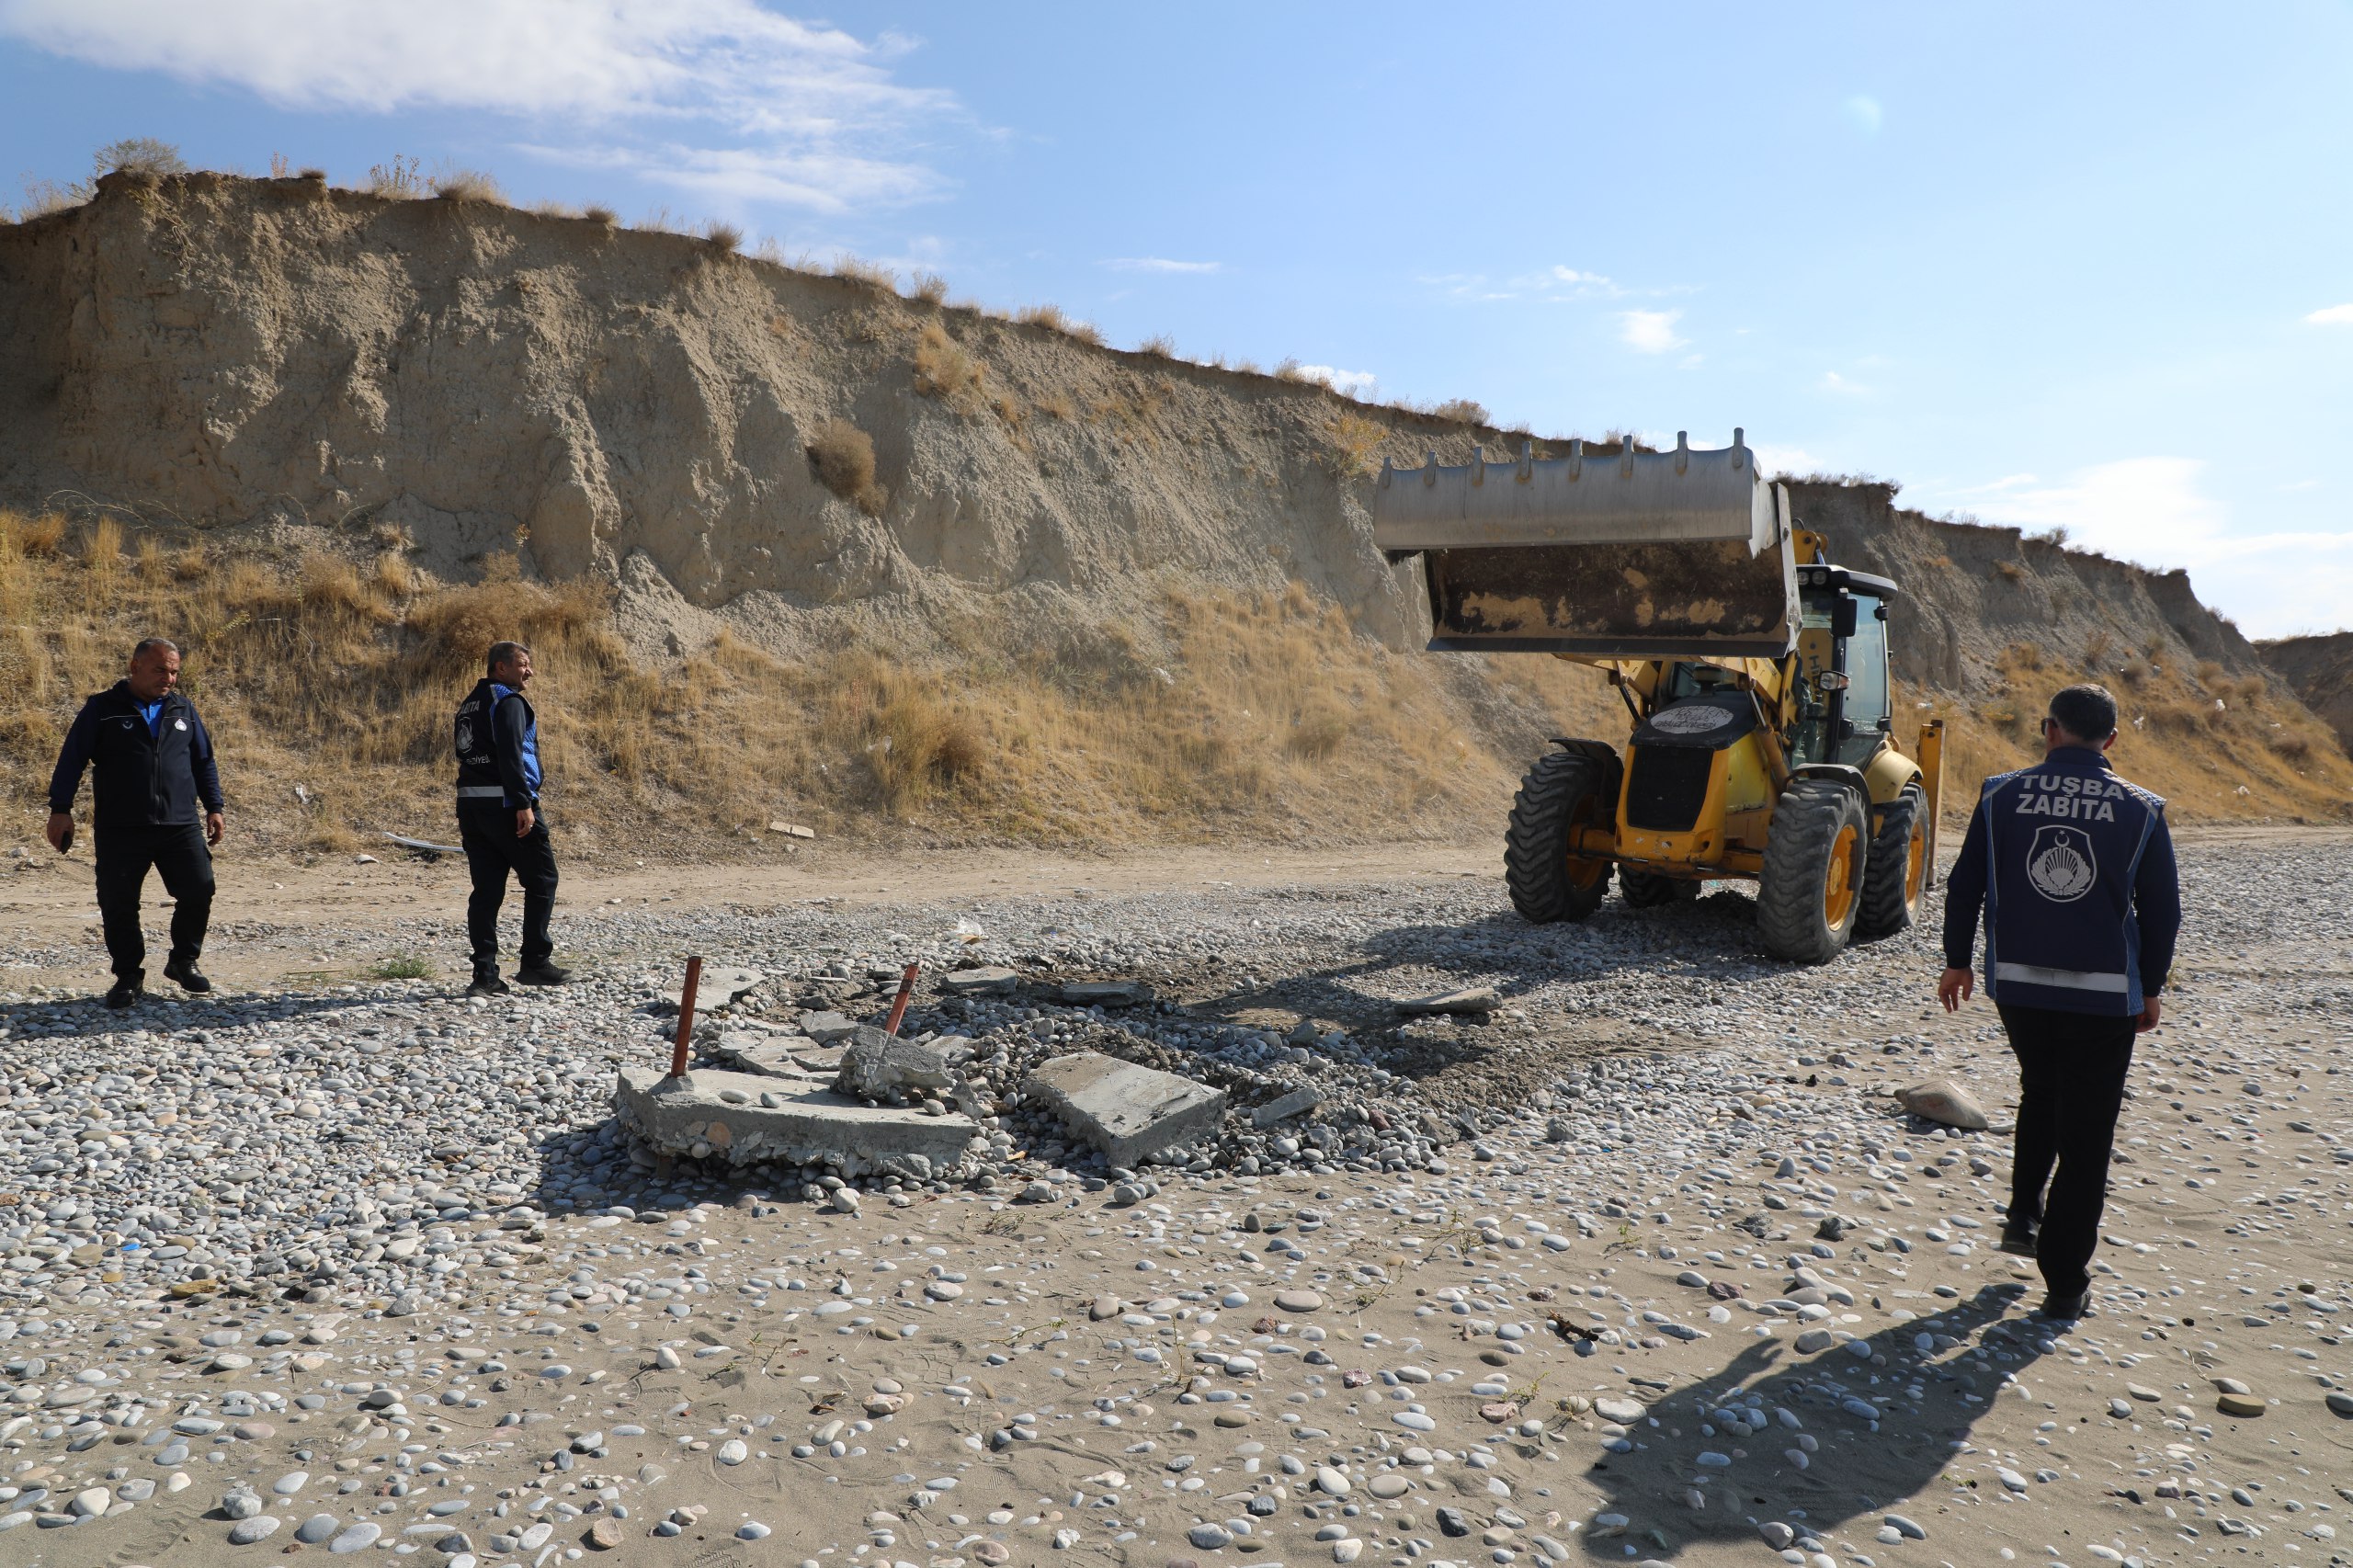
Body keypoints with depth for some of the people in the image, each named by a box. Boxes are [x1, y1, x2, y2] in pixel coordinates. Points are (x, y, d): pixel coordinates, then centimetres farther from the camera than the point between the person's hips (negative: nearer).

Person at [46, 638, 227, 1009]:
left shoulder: (183, 710, 12)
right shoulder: (103, 709, 1)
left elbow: (204, 762, 18)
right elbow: (72, 760, -1)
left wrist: (214, 808, 12)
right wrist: (60, 810, -6)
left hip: (180, 825, 3)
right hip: (120, 829, -2)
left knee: (198, 891, -4)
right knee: (118, 905, -1)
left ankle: (184, 961, 18)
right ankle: (128, 977, 15)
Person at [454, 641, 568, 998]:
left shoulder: (470, 703, 20)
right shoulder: (509, 701, -9)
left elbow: (467, 754, 19)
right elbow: (511, 755, -20)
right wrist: (524, 804, -22)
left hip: (470, 804, 9)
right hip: (506, 804, -8)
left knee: (486, 890, 7)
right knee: (542, 881, 4)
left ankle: (485, 975, 5)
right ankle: (535, 962, 6)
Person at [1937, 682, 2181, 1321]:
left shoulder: (2001, 796, -2)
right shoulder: (2141, 811, -4)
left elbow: (1964, 886, 3)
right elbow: (2162, 910, 2)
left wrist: (1957, 961, 15)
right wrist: (2150, 989, 13)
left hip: (2017, 983, 2)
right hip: (2105, 994, -2)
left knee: (2039, 1095, 28)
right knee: (2086, 1135, 6)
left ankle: (2025, 1212, 24)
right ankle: (2066, 1282, 10)